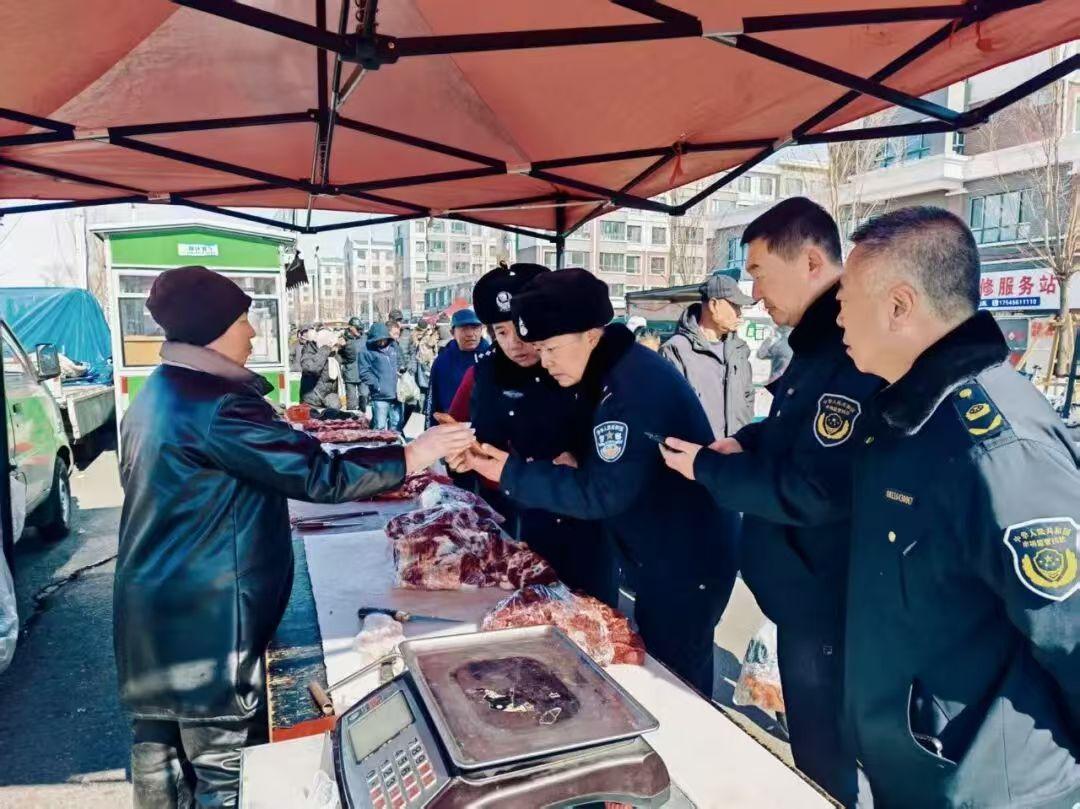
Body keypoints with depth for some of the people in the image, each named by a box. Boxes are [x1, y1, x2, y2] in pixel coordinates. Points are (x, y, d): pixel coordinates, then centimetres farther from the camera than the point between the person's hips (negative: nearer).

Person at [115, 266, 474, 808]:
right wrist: (413, 456, -17)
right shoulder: (216, 404, -23)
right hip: (204, 617, -10)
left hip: (154, 607, 10)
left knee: (161, 744, 23)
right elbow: (317, 474, -25)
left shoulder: (156, 395, 8)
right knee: (223, 765, 4)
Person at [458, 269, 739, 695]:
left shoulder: (635, 385, -27)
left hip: (687, 563, -10)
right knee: (661, 673, 21)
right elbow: (602, 466, 15)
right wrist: (571, 462, -4)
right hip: (663, 557, 10)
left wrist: (512, 473, -22)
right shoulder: (614, 373, 5)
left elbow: (602, 493, -27)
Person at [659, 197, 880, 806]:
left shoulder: (856, 352, -27)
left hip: (825, 601, -9)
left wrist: (706, 468, -18)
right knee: (814, 741, 28)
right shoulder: (823, 340, 7)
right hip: (805, 589, 10)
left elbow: (811, 493, -29)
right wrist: (746, 440, 2)